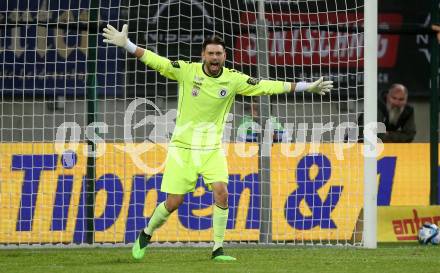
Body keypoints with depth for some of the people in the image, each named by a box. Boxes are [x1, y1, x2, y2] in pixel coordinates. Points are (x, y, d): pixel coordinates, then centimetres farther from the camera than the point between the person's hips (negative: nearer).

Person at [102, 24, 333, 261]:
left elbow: (266, 86, -4)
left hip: (212, 148, 2)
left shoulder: (233, 80, -4)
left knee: (221, 192, -19)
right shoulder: (187, 71, -8)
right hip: (182, 146, -2)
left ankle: (217, 250, -7)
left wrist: (305, 87, -6)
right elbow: (156, 61, -11)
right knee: (173, 202, -3)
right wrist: (126, 44, -21)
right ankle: (146, 235, 26)